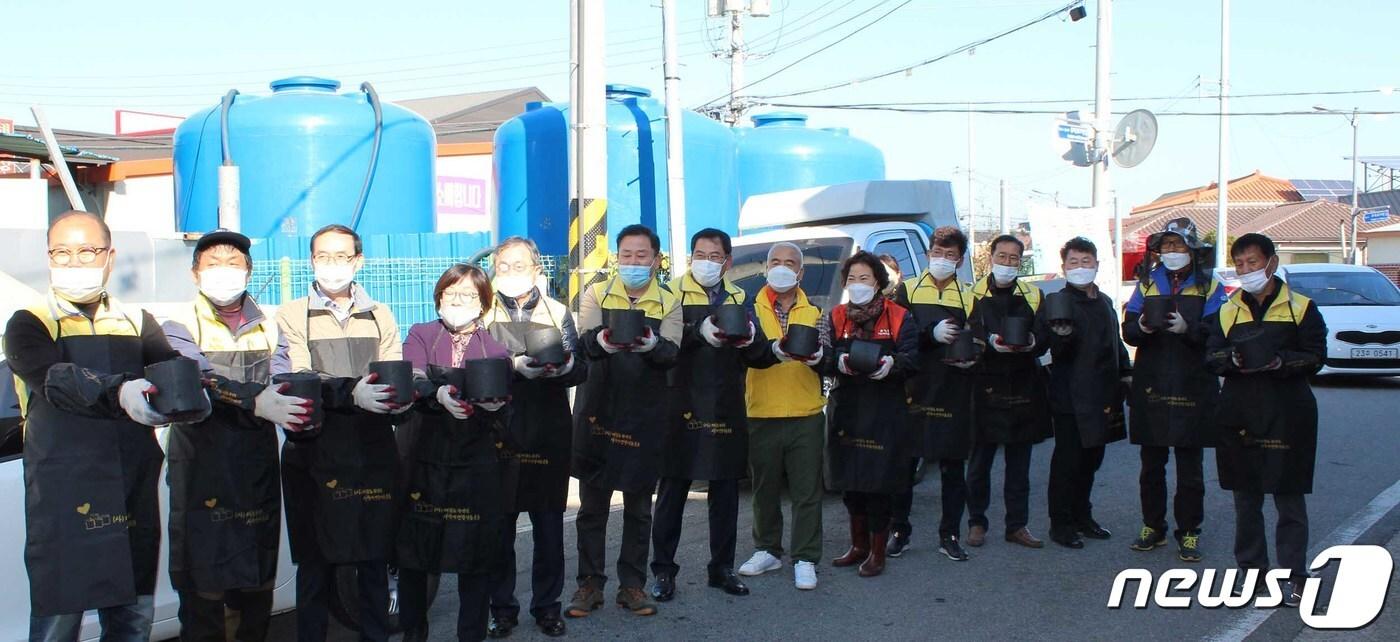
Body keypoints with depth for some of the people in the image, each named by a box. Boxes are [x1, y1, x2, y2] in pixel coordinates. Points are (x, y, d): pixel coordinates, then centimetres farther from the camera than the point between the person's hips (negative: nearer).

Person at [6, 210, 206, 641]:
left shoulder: (138, 323, 15)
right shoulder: (30, 324, 2)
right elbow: (54, 379, -17)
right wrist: (118, 393, -36)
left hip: (134, 493, 4)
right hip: (63, 498, -4)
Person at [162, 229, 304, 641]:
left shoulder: (268, 329, 13)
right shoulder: (180, 327, 2)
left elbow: (284, 387, -4)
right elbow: (199, 382, -18)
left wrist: (296, 406, -28)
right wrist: (254, 402, -35)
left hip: (260, 471, 3)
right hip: (202, 472, -3)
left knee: (258, 584, 10)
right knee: (204, 589, -2)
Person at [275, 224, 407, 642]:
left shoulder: (380, 317, 14)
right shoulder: (292, 316, 5)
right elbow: (298, 381, -10)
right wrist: (351, 393, -26)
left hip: (374, 451, 2)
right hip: (315, 454, -2)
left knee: (375, 560, 8)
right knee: (316, 562, 4)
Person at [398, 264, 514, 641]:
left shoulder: (496, 348, 9)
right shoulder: (421, 336, 9)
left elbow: (505, 418, 2)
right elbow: (413, 383, -10)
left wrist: (495, 404, -21)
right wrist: (440, 395, -31)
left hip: (478, 465, 0)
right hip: (426, 459, 0)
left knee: (475, 554, 0)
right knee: (413, 551, 4)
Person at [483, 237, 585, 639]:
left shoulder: (559, 313, 11)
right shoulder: (484, 313, 7)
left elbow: (581, 369, 2)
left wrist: (562, 366, -19)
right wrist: (514, 366, -20)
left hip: (550, 435, 1)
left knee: (549, 527, 6)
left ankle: (547, 605, 19)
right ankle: (502, 607, 17)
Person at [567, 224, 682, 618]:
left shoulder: (669, 303, 2)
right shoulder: (596, 294, 2)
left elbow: (670, 355, -13)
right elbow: (585, 342, -14)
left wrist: (649, 343, -36)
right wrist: (603, 340, -38)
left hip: (645, 416, 0)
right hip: (597, 412, 0)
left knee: (639, 506, 8)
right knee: (592, 504, 6)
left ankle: (632, 584, 19)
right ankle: (590, 583, 16)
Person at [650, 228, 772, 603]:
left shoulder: (740, 299, 14)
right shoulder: (674, 293, 0)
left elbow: (762, 358, 9)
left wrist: (751, 340, -13)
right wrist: (700, 331, -31)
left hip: (727, 412, 4)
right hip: (681, 408, -4)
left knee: (726, 494, 10)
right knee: (672, 492, 2)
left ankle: (722, 568, 22)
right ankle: (663, 570, 11)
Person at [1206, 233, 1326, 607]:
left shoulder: (1301, 308, 1)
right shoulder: (1228, 311, 11)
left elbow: (1316, 356, -4)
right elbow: (1211, 356, 6)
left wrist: (1281, 362, -22)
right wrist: (1232, 359, -16)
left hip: (1286, 415, -3)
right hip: (1239, 416, 4)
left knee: (1289, 499, 0)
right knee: (1246, 499, 10)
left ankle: (1293, 575, 7)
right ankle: (1251, 568, 21)